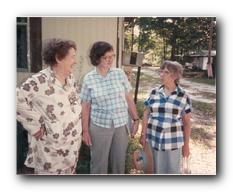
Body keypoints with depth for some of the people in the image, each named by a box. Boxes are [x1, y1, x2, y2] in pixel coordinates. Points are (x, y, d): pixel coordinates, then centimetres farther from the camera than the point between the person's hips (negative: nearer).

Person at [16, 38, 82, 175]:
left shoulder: (71, 78, 2)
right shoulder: (40, 81, -23)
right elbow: (18, 100, -25)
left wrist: (79, 133, 9)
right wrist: (34, 126, -20)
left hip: (72, 144, 7)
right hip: (50, 148, -7)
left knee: (69, 172, 24)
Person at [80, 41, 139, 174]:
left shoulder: (120, 74, -2)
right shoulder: (89, 79, -7)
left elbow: (129, 98, 3)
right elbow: (85, 106, -2)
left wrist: (136, 119, 1)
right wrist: (85, 130, -2)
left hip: (121, 125, 2)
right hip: (99, 126, -2)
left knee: (119, 161, 16)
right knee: (99, 163, 11)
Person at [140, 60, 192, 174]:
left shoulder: (183, 96, -3)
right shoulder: (154, 93, 2)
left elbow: (187, 122, 0)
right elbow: (146, 114, 7)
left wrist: (186, 144, 1)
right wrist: (143, 134, 4)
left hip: (173, 142, -2)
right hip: (154, 140, 2)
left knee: (172, 170, 10)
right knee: (155, 169, 12)